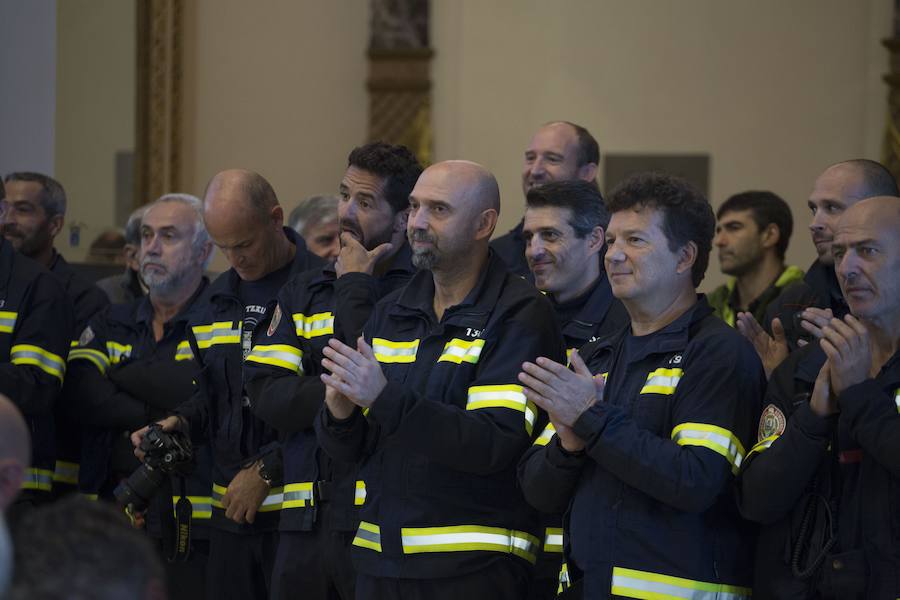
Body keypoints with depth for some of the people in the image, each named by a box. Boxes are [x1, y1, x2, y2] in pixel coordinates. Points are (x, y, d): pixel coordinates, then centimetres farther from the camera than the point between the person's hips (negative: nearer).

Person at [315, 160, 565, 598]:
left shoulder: (520, 316, -7)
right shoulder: (391, 313, 13)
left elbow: (495, 443, -20)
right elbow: (348, 449, 12)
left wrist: (385, 398, -27)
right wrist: (340, 414, -11)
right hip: (379, 561, 6)